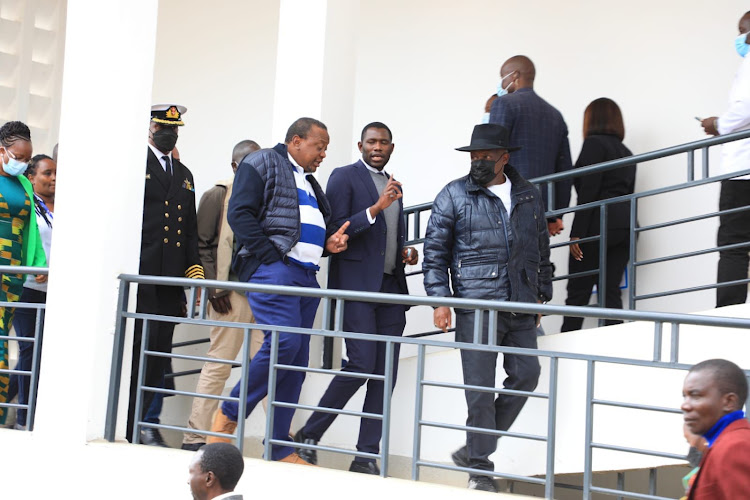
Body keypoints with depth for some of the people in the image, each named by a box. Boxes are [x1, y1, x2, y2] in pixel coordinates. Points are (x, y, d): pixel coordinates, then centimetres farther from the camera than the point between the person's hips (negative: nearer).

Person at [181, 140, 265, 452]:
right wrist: (214, 288, -8)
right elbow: (202, 245, 1)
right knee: (218, 364, -3)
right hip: (231, 293, -4)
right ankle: (196, 435, 3)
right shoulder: (217, 196, 5)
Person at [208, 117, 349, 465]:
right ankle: (228, 414, -4)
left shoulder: (310, 182, 26)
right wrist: (269, 255, -16)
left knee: (296, 360, 4)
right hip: (273, 268, -8)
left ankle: (280, 449, 6)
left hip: (306, 276, 8)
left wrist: (329, 242, 8)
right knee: (284, 343, -22)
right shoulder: (262, 163, 3)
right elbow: (240, 213, -8)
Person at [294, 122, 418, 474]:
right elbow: (335, 231, -11)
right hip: (356, 284, -7)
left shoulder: (393, 186, 20)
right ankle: (309, 435, 2)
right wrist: (376, 208, -20)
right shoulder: (344, 177, -2)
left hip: (390, 286, 7)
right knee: (362, 363, -15)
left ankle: (367, 456, 5)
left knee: (385, 373, 1)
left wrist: (405, 254, 9)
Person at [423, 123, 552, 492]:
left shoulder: (529, 196, 13)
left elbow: (541, 248, 21)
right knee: (481, 388, -3)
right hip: (476, 305, -4)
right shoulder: (454, 196, 1)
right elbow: (435, 251, 0)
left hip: (521, 308, 4)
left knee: (526, 374, 3)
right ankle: (480, 470, 9)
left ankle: (474, 449, 19)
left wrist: (542, 294, 19)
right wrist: (439, 300, -8)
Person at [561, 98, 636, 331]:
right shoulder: (626, 153, 21)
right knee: (611, 292, 5)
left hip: (598, 225, -7)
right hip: (624, 226, 7)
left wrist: (577, 233, -15)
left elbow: (589, 191, -12)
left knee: (578, 293, -3)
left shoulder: (594, 143, -3)